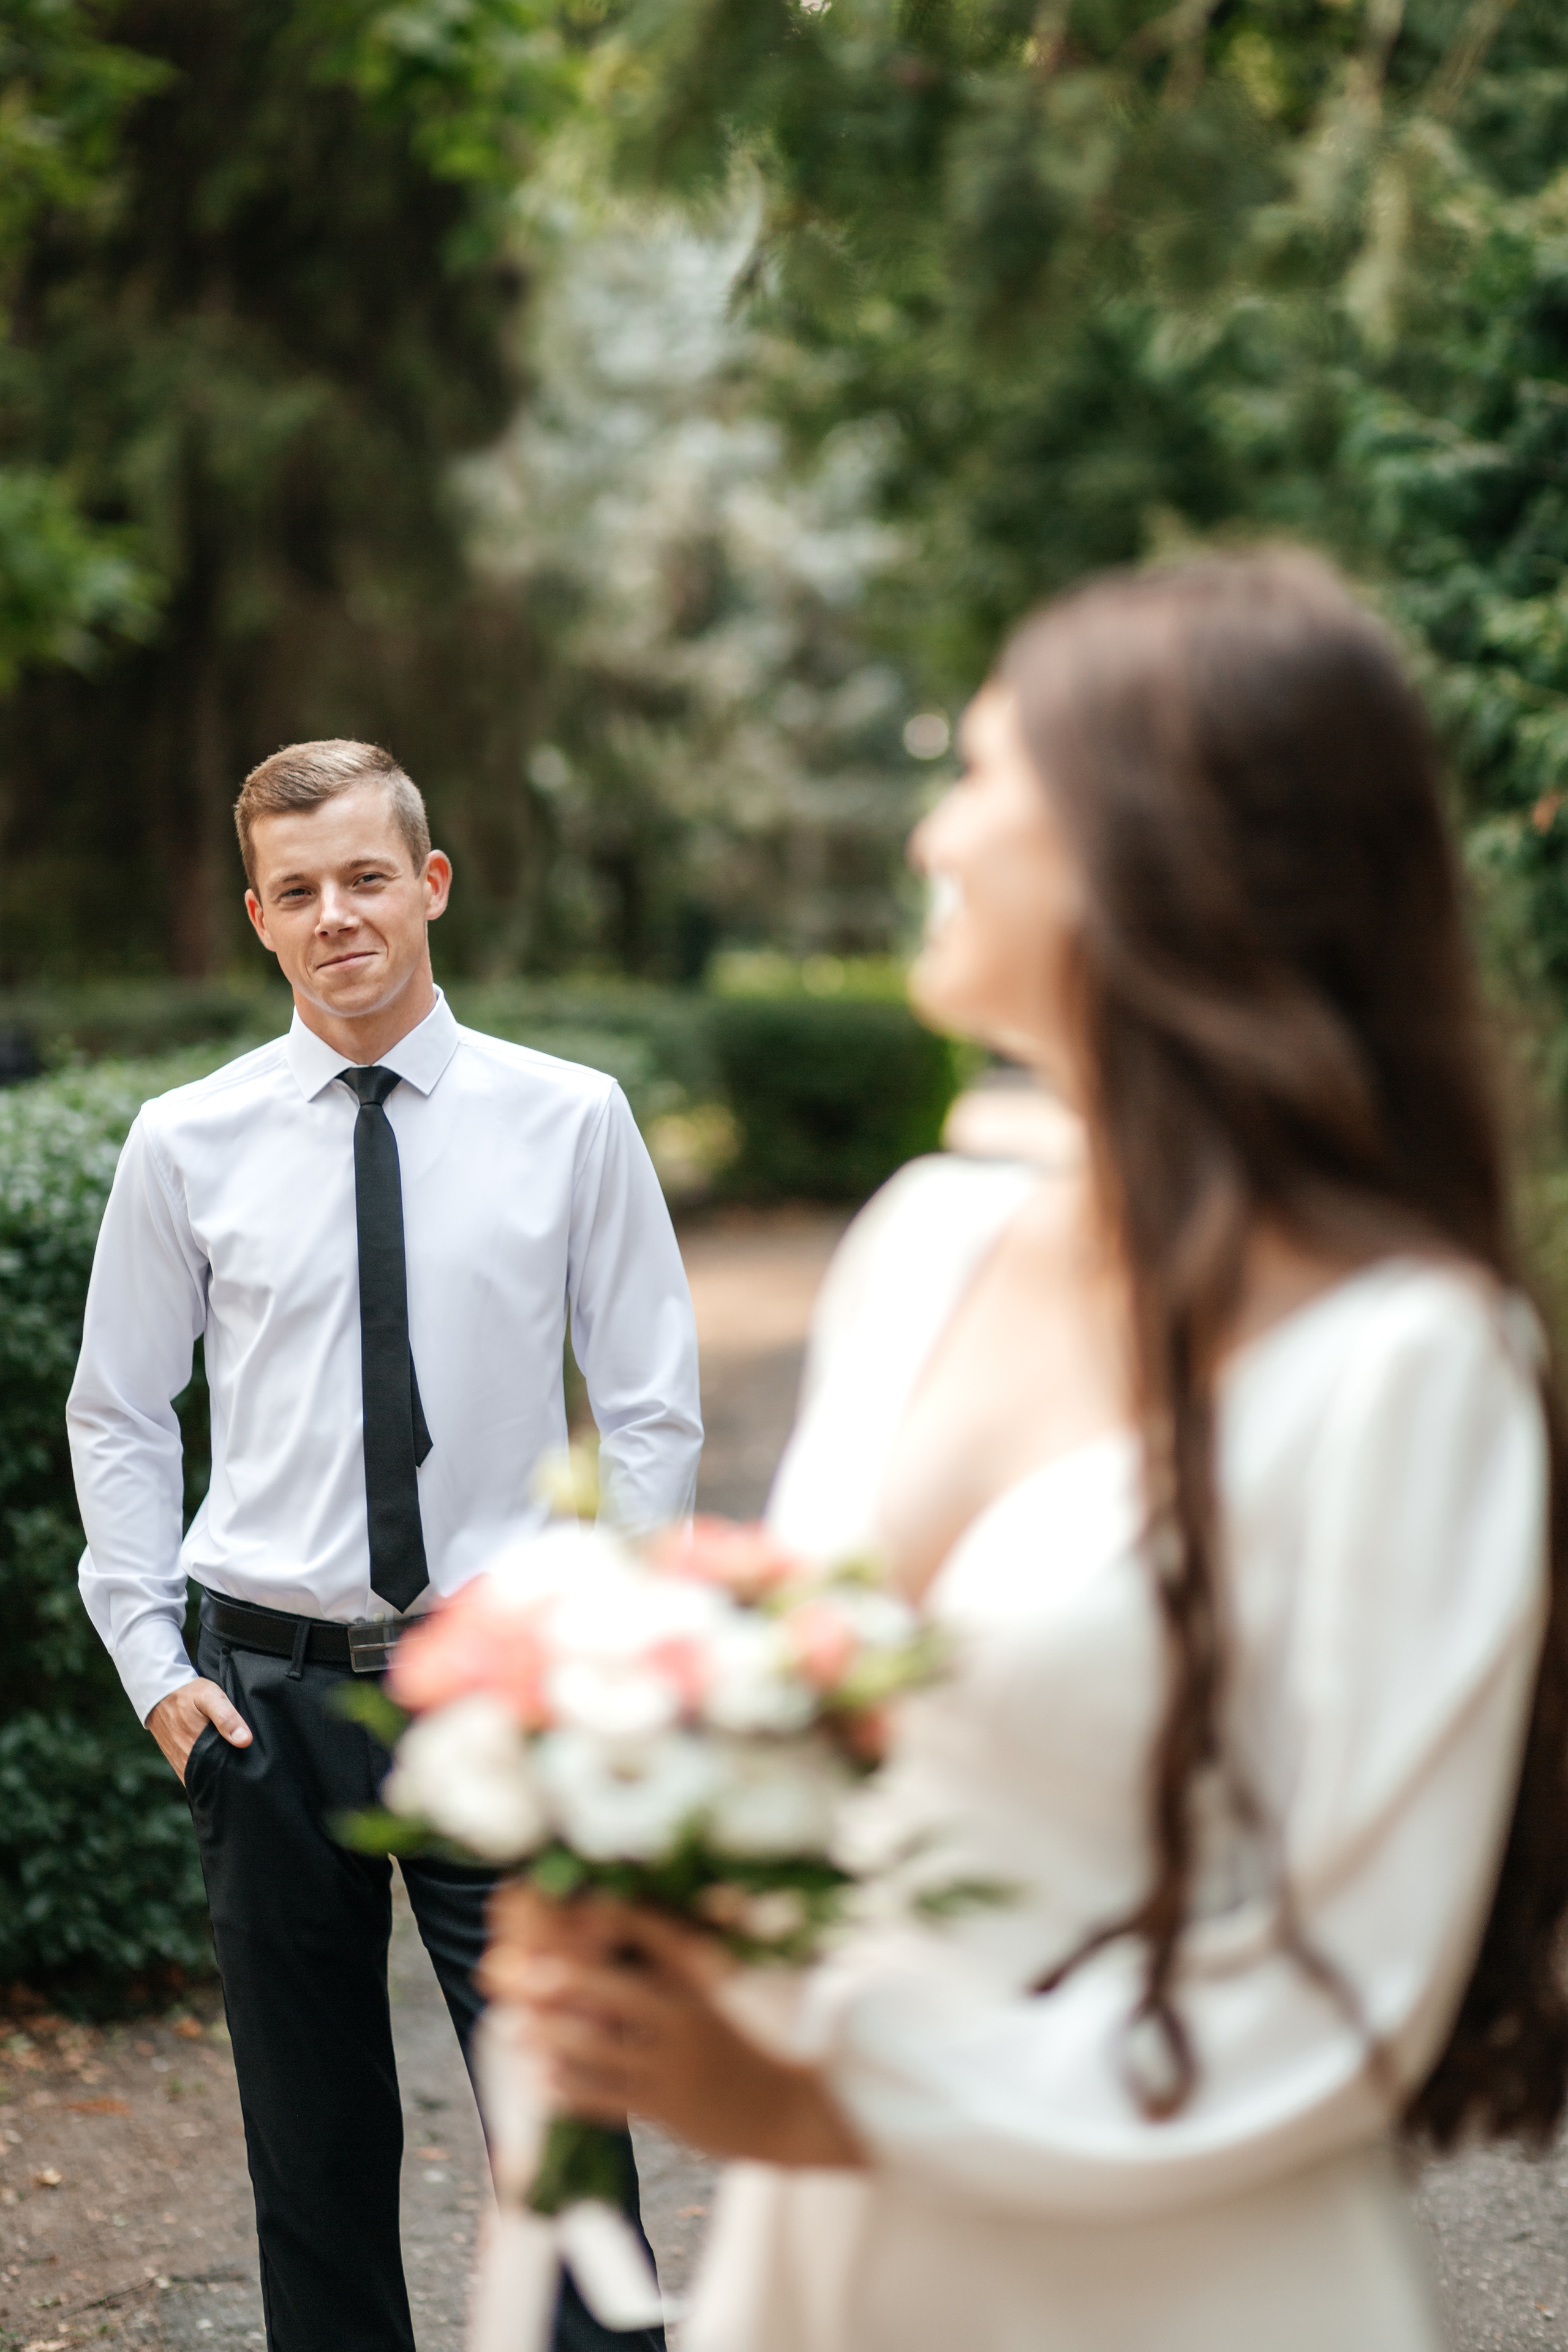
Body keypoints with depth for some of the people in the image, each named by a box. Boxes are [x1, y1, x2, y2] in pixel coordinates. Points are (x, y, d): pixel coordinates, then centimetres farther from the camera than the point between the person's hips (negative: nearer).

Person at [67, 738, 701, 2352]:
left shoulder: (572, 1121, -1)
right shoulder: (186, 1145, 1)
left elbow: (652, 1411, 4)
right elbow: (116, 1416, 10)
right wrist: (152, 1658, 3)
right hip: (271, 1690, 1)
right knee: (313, 2154, 11)